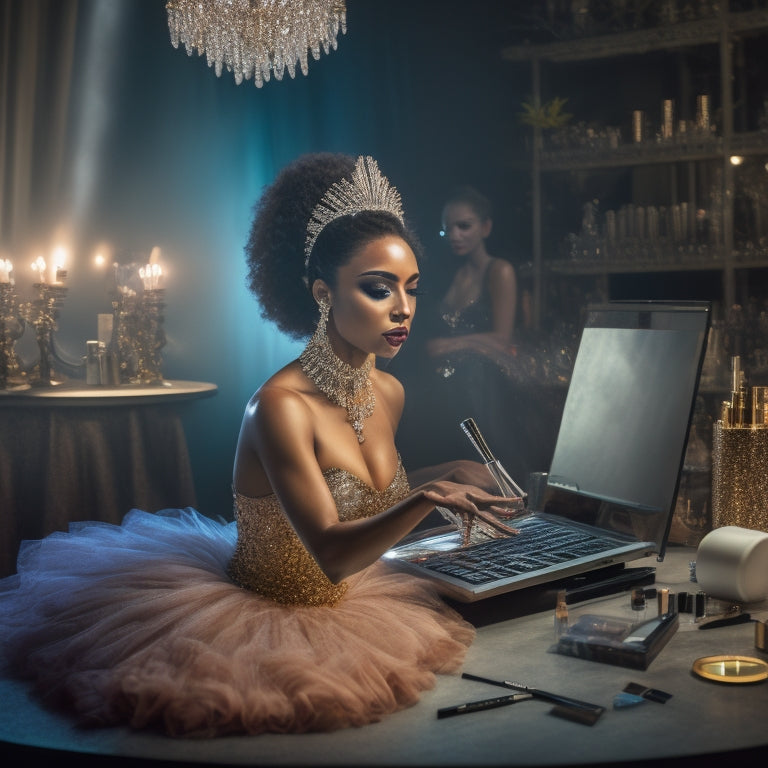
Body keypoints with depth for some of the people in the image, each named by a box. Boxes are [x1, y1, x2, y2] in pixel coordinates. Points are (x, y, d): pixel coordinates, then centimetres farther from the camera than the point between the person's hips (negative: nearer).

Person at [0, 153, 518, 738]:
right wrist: (427, 498, -43)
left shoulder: (389, 393, -1)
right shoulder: (280, 405, -26)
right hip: (259, 618, -6)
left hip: (343, 604, 6)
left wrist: (443, 475, 3)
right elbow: (331, 552, -32)